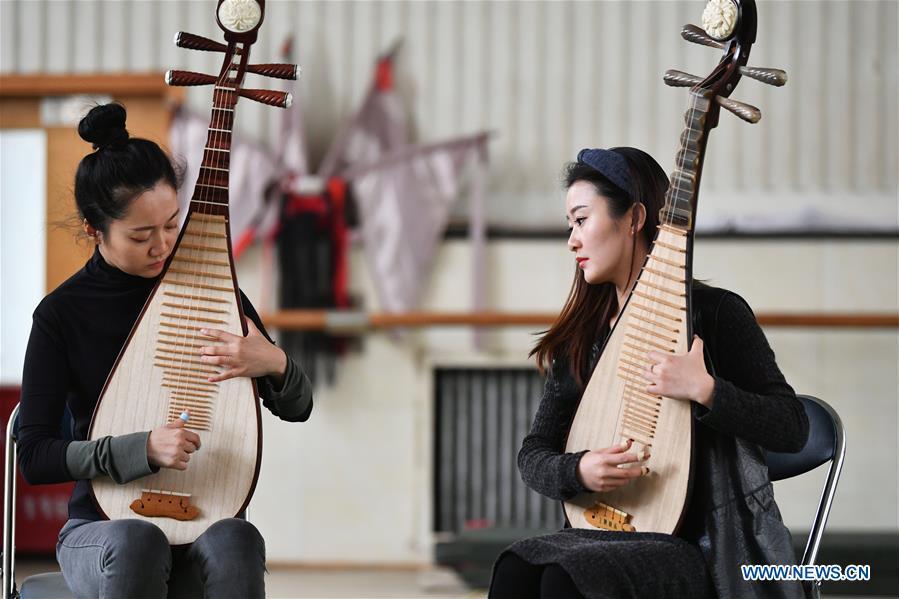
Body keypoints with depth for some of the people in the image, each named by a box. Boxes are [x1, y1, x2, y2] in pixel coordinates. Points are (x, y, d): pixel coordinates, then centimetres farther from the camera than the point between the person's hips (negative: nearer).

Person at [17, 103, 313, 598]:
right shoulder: (61, 314, -4)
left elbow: (297, 407, 9)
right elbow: (34, 456, -9)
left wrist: (273, 364, -15)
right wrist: (145, 449, -23)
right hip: (101, 526, -2)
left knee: (236, 541, -35)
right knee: (135, 541, -39)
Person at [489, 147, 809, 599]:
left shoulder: (716, 313, -2)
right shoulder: (581, 337, 12)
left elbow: (792, 430, -5)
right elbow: (534, 454, 10)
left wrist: (704, 390, -21)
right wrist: (578, 471, -14)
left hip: (697, 550, -5)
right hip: (607, 539, 5)